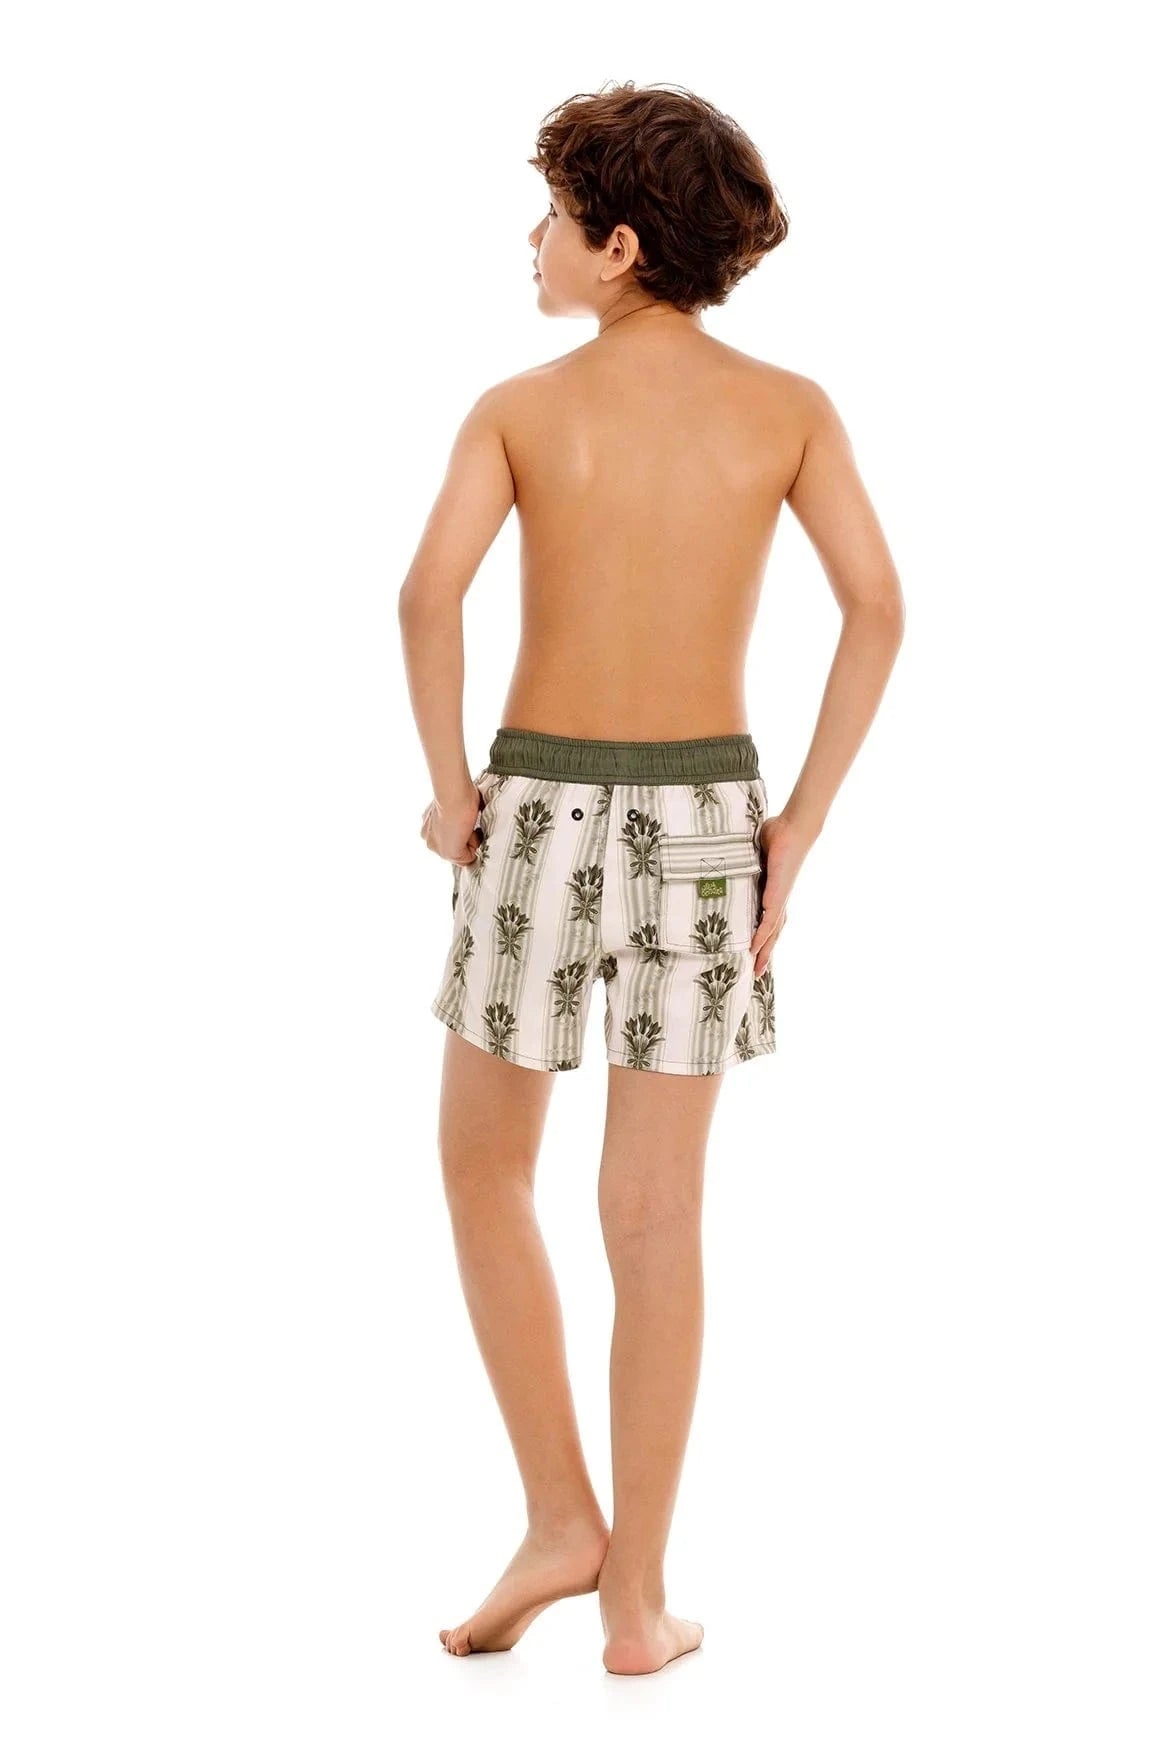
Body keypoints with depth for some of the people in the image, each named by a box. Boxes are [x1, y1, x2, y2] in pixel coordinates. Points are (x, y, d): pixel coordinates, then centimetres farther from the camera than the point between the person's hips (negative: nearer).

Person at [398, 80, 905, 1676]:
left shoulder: (521, 406, -4)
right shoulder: (788, 404, 2)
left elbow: (431, 593, -20)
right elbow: (877, 606, -8)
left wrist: (446, 788, -6)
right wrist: (797, 827, -5)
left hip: (542, 812, -2)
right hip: (697, 822, 2)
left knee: (483, 1170, 17)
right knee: (656, 1216, 6)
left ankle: (559, 1520, 12)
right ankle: (636, 1601, 10)